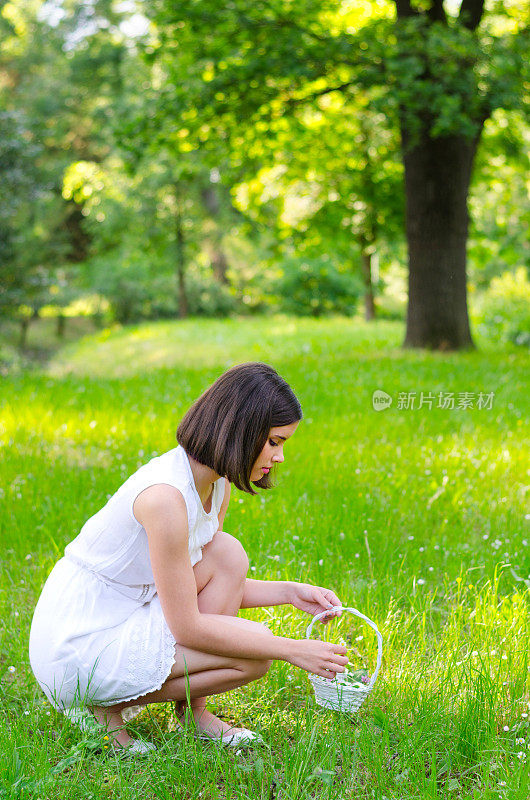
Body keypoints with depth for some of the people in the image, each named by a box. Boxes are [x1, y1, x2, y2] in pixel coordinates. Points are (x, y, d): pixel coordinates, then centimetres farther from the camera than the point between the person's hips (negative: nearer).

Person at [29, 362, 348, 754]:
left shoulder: (217, 485, 1)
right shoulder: (165, 496, -28)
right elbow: (187, 627, -22)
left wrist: (290, 592, 2)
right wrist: (293, 650, -18)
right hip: (76, 648, -9)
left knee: (228, 553, -2)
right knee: (253, 654, -13)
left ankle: (192, 710, 6)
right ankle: (110, 704, 0)